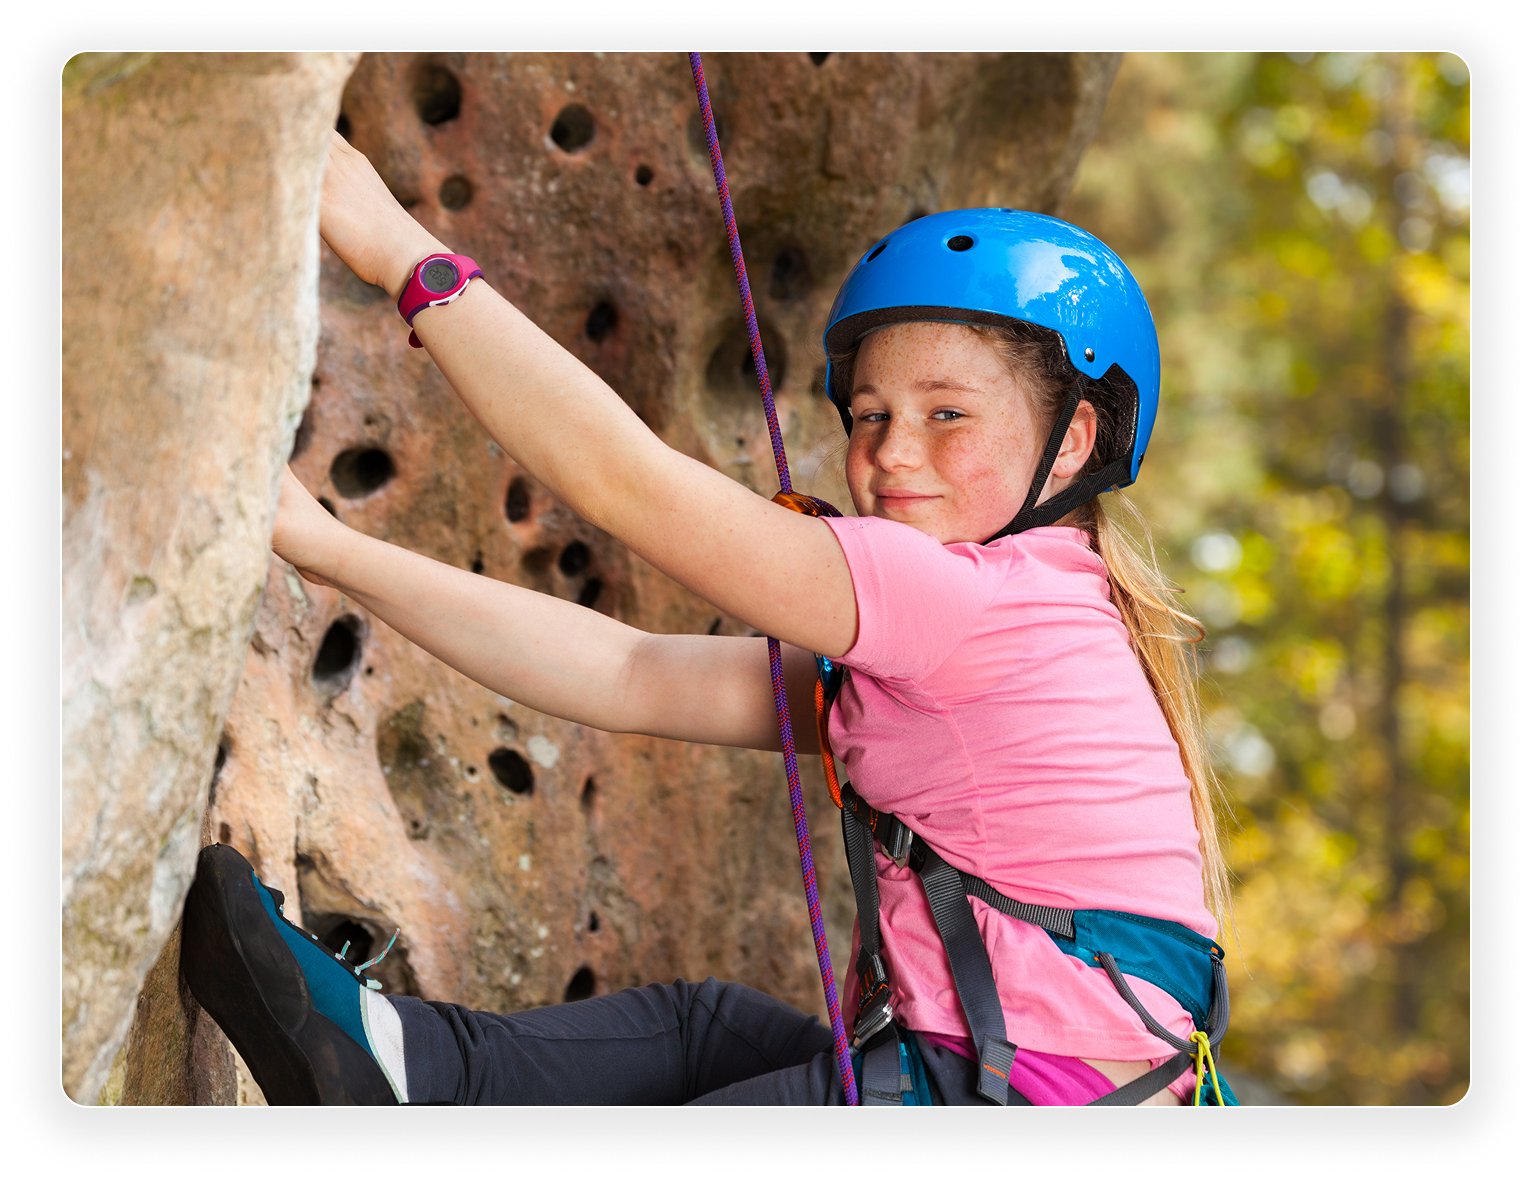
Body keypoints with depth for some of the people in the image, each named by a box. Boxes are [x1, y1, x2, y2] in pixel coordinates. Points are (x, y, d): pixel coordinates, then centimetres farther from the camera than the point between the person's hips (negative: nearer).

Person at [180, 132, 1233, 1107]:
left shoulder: (992, 597, -15)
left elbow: (627, 481, -19)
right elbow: (630, 680, 9)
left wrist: (398, 248, -14)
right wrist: (333, 552, 6)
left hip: (1041, 1097, -10)